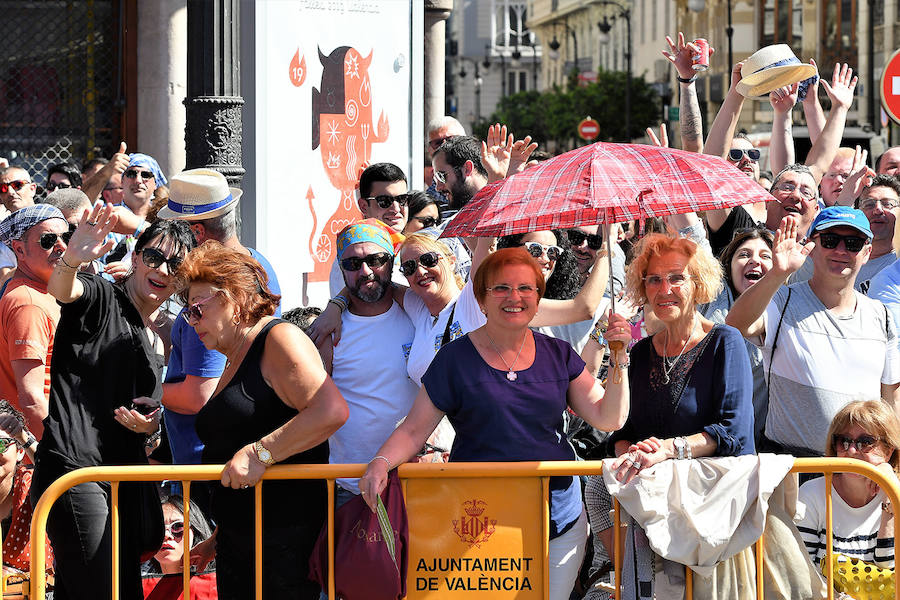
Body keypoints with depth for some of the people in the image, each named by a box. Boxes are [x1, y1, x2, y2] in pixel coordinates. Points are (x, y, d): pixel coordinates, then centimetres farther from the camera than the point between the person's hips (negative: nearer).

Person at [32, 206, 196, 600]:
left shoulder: (154, 344, 22)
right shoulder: (99, 297, -1)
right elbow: (60, 290, -25)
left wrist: (149, 423, 6)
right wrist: (71, 260, -48)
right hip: (74, 466, -9)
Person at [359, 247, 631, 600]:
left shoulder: (558, 355, 7)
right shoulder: (457, 358, -1)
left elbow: (608, 419, 4)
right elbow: (413, 431, 0)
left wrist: (619, 361, -10)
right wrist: (381, 462, -18)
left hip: (560, 524, 3)